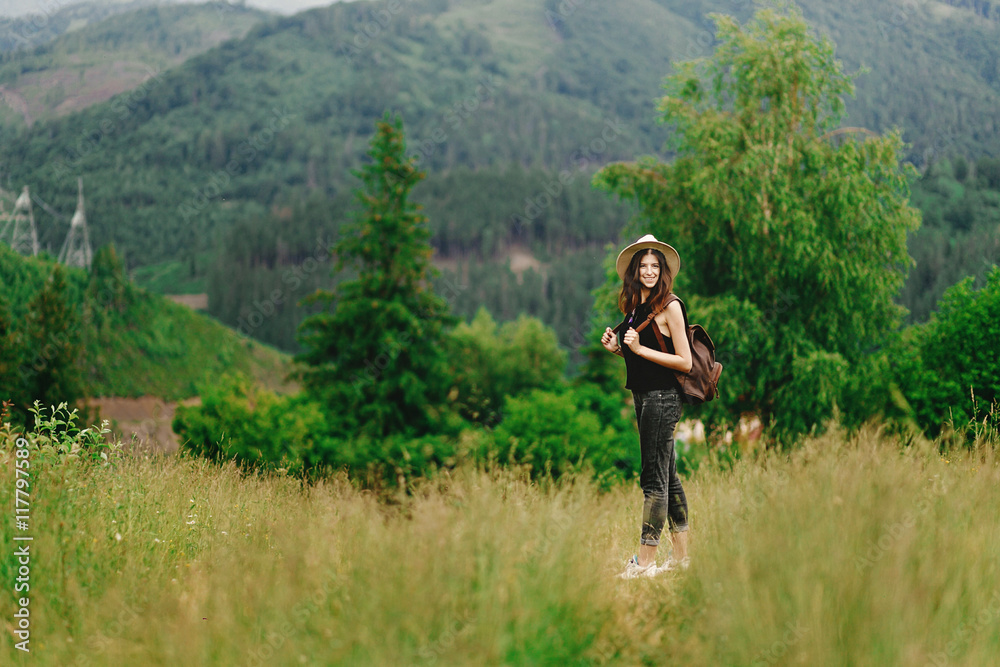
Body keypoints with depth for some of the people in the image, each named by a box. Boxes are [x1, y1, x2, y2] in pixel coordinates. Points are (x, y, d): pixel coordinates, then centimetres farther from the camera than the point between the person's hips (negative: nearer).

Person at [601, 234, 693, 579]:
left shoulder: (669, 306, -10)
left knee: (654, 477, -5)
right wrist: (616, 348, 3)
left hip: (662, 397, -8)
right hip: (643, 396, 8)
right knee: (667, 475, 13)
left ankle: (645, 560, -2)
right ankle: (681, 554, 21)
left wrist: (640, 348, -17)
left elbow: (685, 362, -13)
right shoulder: (634, 307, 12)